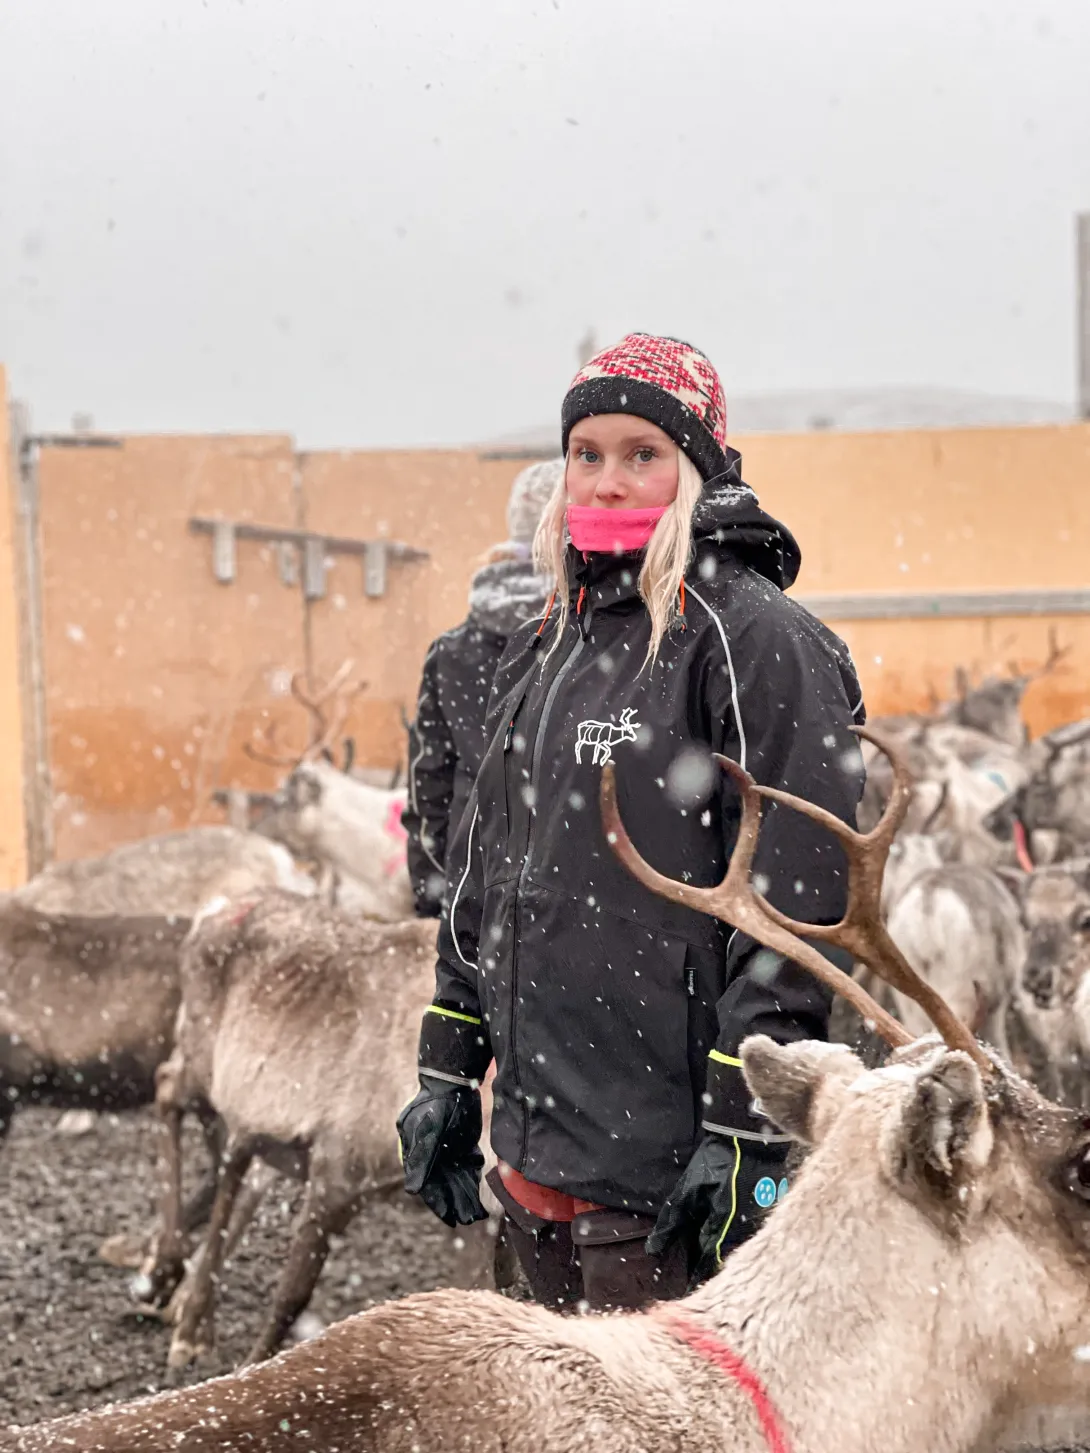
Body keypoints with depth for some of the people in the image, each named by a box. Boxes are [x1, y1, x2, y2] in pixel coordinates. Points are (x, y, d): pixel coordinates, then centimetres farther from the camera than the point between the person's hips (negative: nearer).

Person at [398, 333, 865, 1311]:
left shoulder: (755, 641, -9)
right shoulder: (547, 650, 16)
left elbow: (793, 905, -15)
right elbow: (483, 871, 23)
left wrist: (742, 1132, -18)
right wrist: (448, 1071, 19)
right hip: (535, 1146, 8)